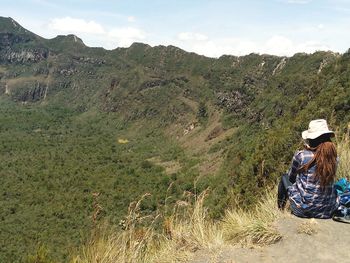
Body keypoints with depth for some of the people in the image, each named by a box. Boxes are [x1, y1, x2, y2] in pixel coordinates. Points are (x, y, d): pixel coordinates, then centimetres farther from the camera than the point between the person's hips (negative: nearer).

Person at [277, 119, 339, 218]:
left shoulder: (301, 155, -17)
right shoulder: (332, 156, -5)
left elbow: (291, 177, 2)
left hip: (303, 210, -4)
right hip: (328, 211, 4)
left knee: (285, 178, 20)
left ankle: (281, 209, 35)